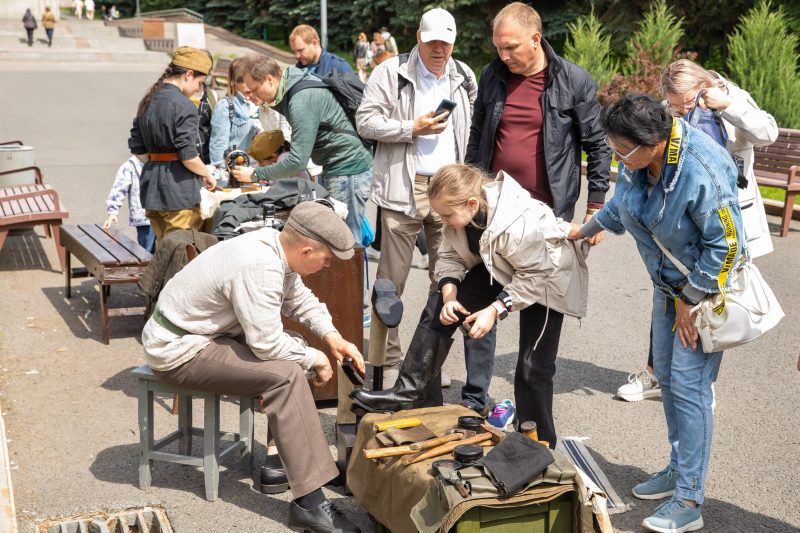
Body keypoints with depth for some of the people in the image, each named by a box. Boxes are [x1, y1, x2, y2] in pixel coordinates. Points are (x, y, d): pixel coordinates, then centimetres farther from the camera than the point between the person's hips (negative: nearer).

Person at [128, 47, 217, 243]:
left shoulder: (148, 101, 11)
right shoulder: (183, 106, -14)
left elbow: (136, 148, 14)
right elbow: (188, 156, -17)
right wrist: (207, 175, -2)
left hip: (152, 184, 9)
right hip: (179, 187, -8)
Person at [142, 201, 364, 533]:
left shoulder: (275, 248, 0)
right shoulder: (259, 267, -29)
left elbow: (300, 300, 13)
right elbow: (267, 342, -28)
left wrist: (331, 336, -2)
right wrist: (314, 360, -12)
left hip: (199, 332, 10)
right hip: (178, 350, -10)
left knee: (297, 356, 7)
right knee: (286, 375, -23)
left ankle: (296, 458, 12)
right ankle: (308, 503, -22)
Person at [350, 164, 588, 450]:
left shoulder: (519, 224, -41)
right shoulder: (461, 212, -19)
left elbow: (535, 276, -31)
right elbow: (450, 257, -8)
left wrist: (495, 310, -34)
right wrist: (449, 297, -24)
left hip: (546, 279, -7)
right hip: (499, 270, 7)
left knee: (531, 368, -9)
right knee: (438, 307, -7)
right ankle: (410, 392, -2)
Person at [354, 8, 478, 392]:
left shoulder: (464, 78, 13)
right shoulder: (392, 72, 0)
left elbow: (474, 128, 19)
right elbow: (366, 121, -4)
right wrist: (413, 129, -13)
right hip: (403, 188, -4)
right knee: (391, 280, 1)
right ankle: (386, 361, 10)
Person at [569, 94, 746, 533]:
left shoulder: (703, 173, -33)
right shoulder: (636, 161, -11)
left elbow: (725, 245, -24)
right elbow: (620, 208, 13)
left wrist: (691, 302, -17)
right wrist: (583, 230, 18)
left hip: (708, 284, -8)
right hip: (669, 282, 8)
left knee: (688, 385, -9)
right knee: (667, 377, 14)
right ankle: (680, 469, 31)